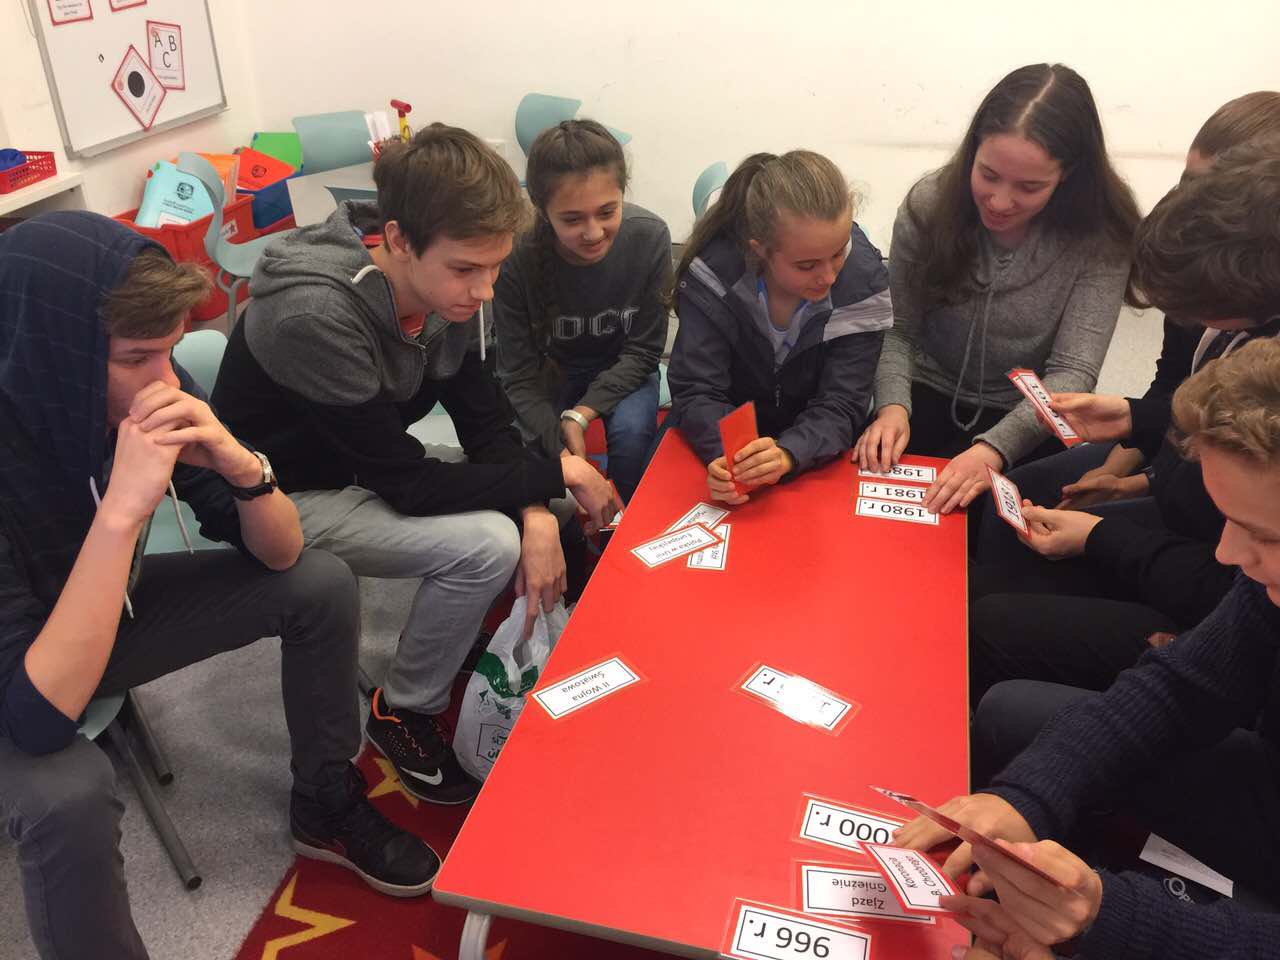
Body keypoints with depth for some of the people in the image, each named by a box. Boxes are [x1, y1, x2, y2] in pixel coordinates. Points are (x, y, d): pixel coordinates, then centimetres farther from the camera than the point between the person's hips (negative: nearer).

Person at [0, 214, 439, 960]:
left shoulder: (146, 396, -21)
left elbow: (279, 554, -12)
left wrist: (242, 465, -33)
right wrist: (122, 510, -45)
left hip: (108, 612, 5)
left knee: (322, 584, -6)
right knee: (70, 789, -35)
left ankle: (326, 806, 15)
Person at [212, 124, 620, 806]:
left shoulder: (442, 284, -12)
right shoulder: (316, 315, -35)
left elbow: (484, 419, -5)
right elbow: (410, 485, -31)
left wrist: (536, 511, -22)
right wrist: (558, 475, -25)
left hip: (364, 470, 7)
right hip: (284, 499, -7)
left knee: (518, 516, -4)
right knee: (486, 544, -24)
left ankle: (471, 646, 19)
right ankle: (404, 714, 0)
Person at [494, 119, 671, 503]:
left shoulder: (649, 237, -25)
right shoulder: (516, 257, -27)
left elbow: (642, 351, -14)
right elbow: (519, 377, -20)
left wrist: (581, 414, -27)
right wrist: (561, 447, -35)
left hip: (621, 370, 1)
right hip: (549, 369, 0)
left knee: (630, 431, -28)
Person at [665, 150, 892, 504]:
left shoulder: (864, 280, -23)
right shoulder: (713, 272, -24)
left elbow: (840, 405, -22)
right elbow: (697, 390, -22)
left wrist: (788, 455, -43)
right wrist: (725, 456, -43)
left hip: (811, 439, 0)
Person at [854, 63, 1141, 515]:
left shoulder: (1099, 240, -16)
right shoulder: (928, 206, -12)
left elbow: (1072, 373, -19)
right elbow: (897, 329, -6)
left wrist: (994, 448, -36)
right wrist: (893, 406, -27)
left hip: (1029, 419, -1)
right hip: (930, 397, 1)